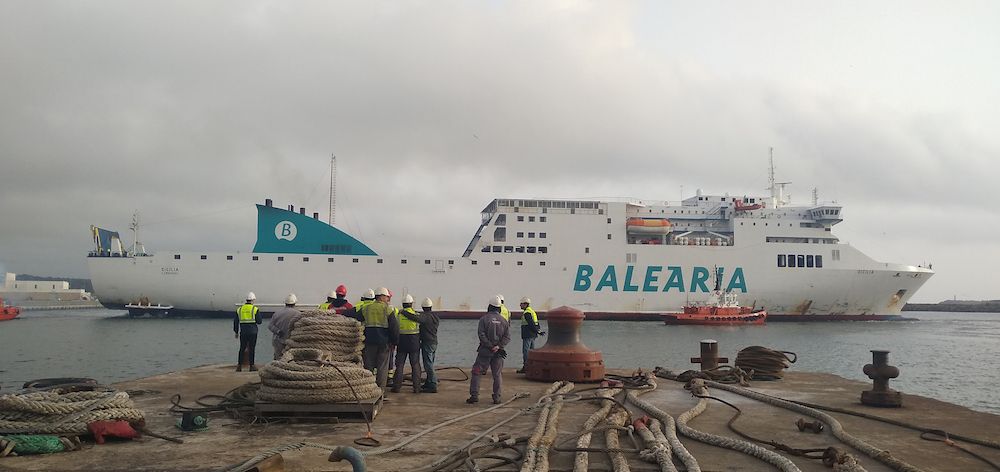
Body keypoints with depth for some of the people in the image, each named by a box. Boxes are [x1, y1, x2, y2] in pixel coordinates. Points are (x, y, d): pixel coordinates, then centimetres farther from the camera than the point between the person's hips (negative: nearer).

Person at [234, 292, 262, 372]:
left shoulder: (239, 309, 8)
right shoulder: (255, 309, -4)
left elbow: (235, 321, 10)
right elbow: (259, 321, -6)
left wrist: (236, 332, 18)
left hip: (243, 331, 3)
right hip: (252, 331, -3)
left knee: (242, 348, 9)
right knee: (251, 348, 1)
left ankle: (239, 366, 7)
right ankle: (252, 366, 3)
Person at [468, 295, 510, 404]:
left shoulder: (484, 319, -4)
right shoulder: (504, 321, 6)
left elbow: (481, 335, -13)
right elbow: (507, 337, -2)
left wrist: (490, 346, -11)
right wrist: (498, 346, -11)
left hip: (485, 351, -2)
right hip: (498, 352, 3)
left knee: (476, 372, 5)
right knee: (497, 375, 9)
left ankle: (474, 396, 0)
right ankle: (496, 398, 8)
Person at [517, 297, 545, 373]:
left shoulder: (526, 313, -15)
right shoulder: (532, 311, 18)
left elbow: (532, 324, -21)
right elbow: (537, 323, 17)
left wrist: (538, 332, -21)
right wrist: (539, 330, 10)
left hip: (527, 335, -10)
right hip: (533, 335, 10)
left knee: (525, 351, -7)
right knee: (531, 351, 12)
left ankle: (525, 367, -8)